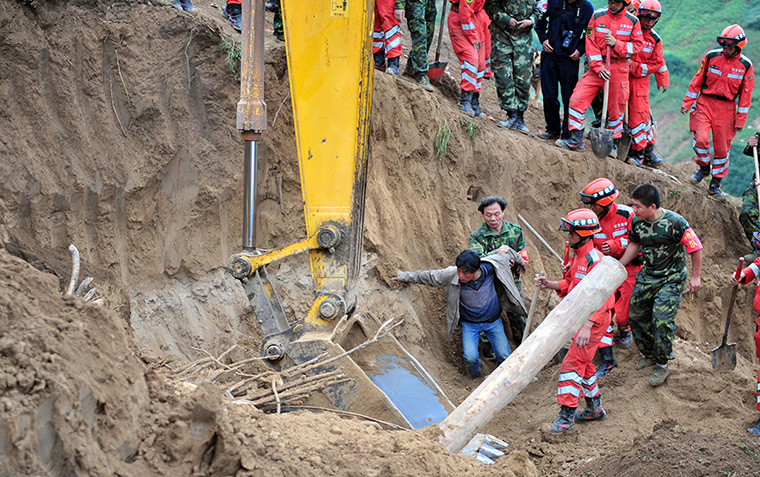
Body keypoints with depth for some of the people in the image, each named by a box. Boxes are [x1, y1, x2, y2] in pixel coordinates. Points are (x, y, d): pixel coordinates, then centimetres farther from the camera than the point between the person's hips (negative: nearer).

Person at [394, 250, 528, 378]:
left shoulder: (489, 268, -23)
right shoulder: (451, 275, -25)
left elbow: (506, 255, -2)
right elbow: (429, 276, -8)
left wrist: (519, 260, 20)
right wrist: (405, 277, 4)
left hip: (493, 321, 1)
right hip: (469, 323, -1)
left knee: (505, 357, -4)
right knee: (471, 358, -18)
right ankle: (475, 379, 18)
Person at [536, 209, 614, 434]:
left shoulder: (595, 260, -22)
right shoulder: (578, 257, 10)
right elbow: (570, 285, 19)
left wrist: (587, 327, -35)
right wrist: (550, 284, 1)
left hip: (593, 320, -10)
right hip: (580, 317, 10)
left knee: (572, 364, -11)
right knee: (583, 364, 20)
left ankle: (566, 416, -7)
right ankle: (594, 409, 34)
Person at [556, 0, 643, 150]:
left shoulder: (632, 21, 0)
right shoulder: (597, 16, 0)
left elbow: (638, 45, 0)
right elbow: (590, 44, -2)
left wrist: (616, 44, -15)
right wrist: (598, 67, -12)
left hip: (619, 70, -1)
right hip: (597, 66, 1)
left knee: (616, 107, 5)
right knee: (577, 99, -9)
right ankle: (576, 139, 0)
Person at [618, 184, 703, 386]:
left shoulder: (674, 223, -23)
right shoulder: (637, 222, -6)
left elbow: (695, 247, -12)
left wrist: (695, 277, -7)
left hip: (671, 279, -6)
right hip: (647, 276, 6)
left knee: (662, 319, -16)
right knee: (636, 315, 7)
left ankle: (662, 365, 0)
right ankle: (650, 355, 30)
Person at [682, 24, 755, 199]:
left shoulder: (745, 65, -2)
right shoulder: (711, 57, -3)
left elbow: (746, 94, 3)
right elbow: (697, 81, 5)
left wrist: (740, 119, 1)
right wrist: (687, 103, 4)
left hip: (726, 109, 0)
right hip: (705, 102, 0)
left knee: (722, 147, 3)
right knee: (701, 139, -16)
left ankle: (715, 185, 16)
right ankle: (704, 167, 14)